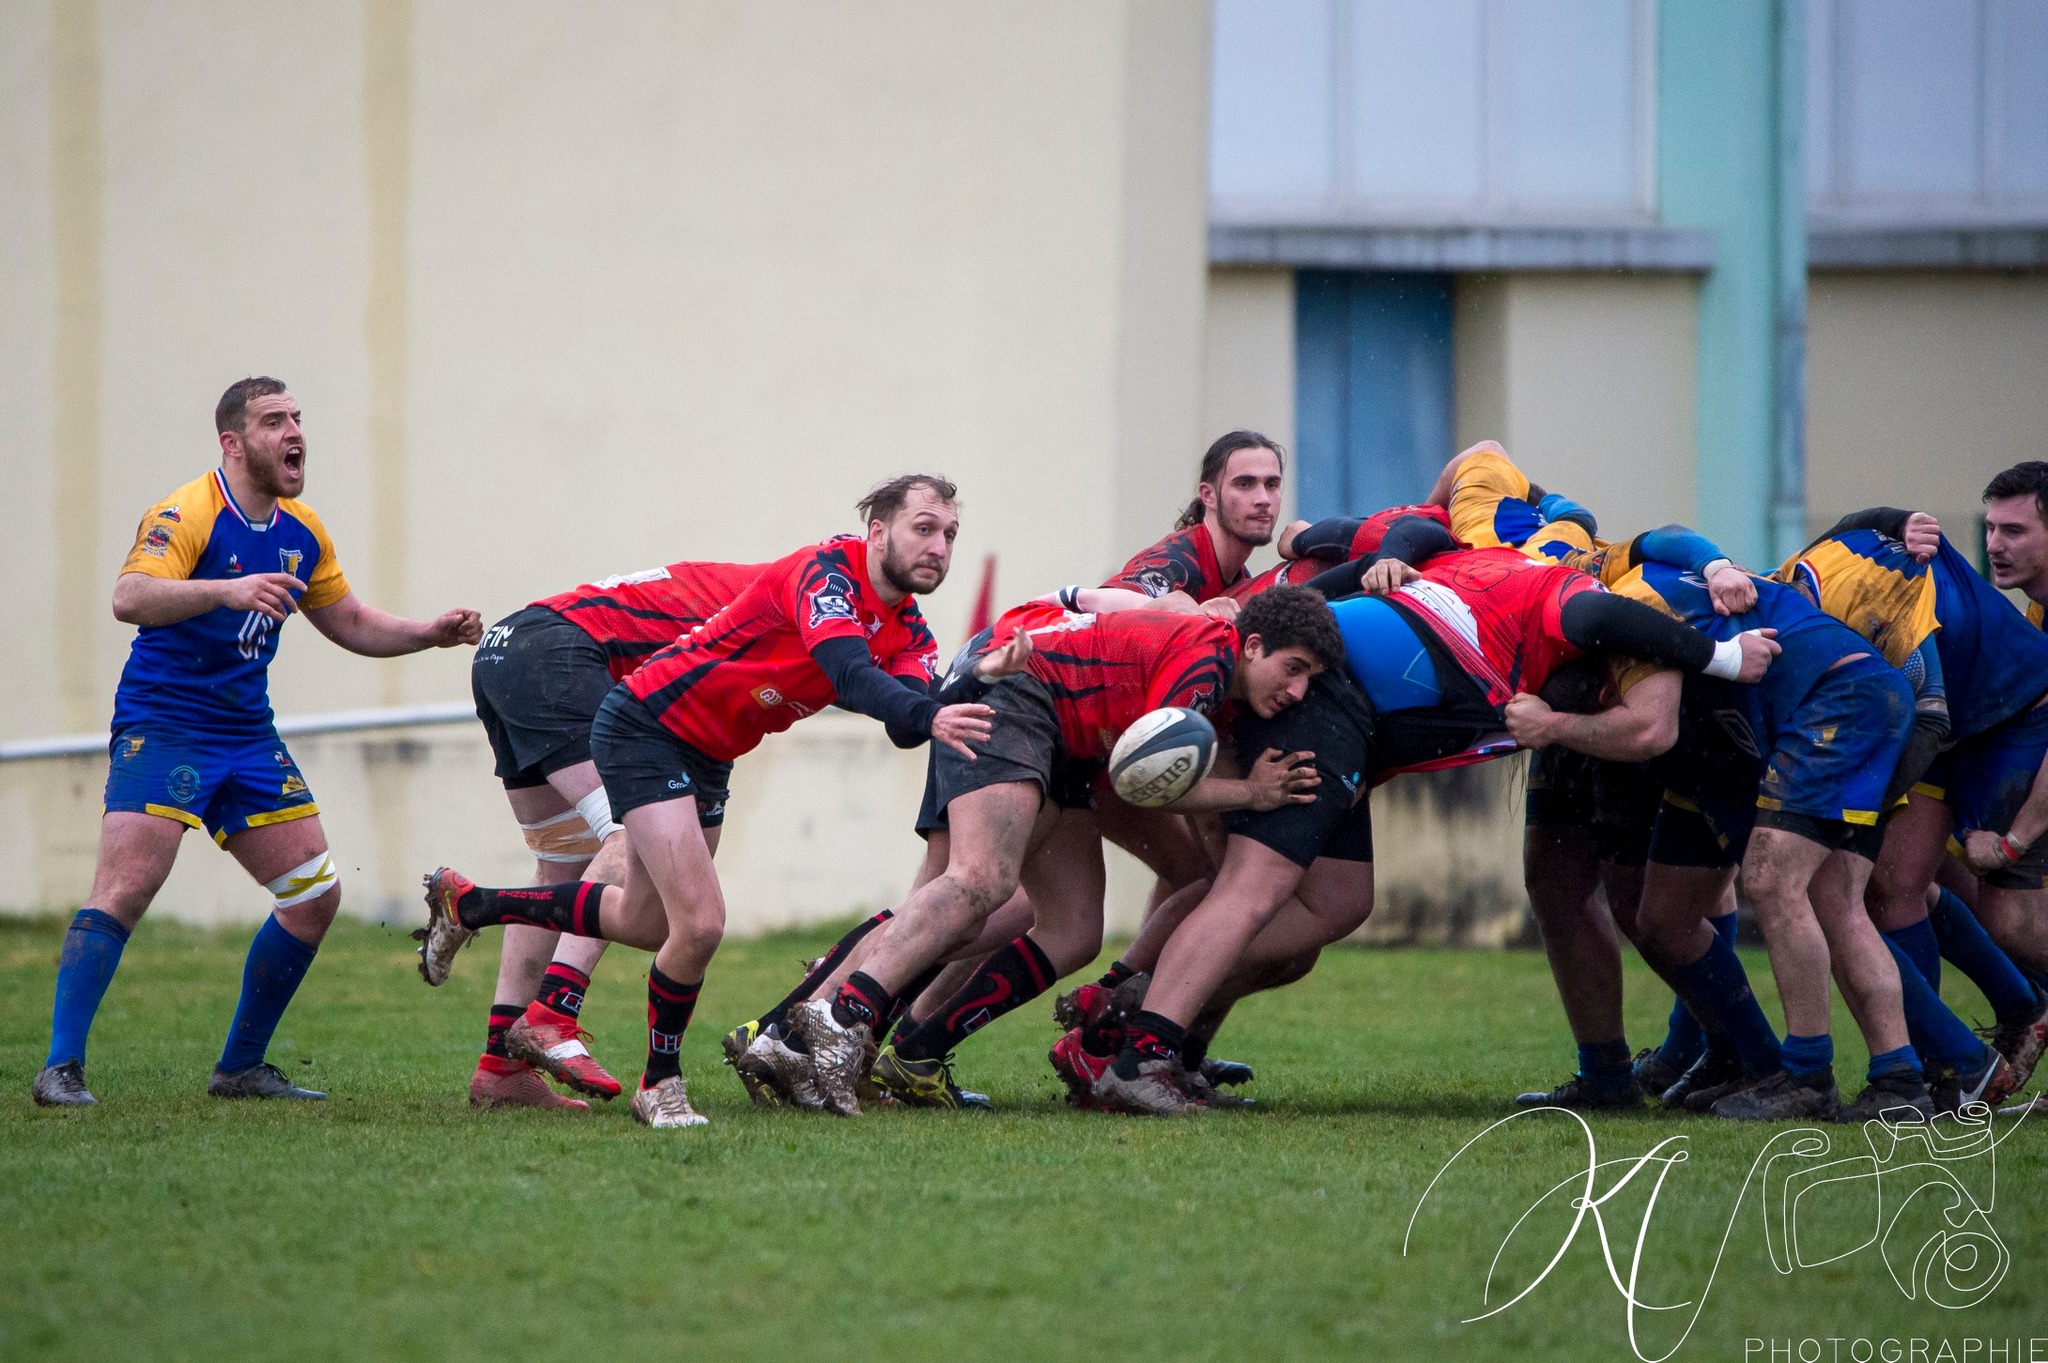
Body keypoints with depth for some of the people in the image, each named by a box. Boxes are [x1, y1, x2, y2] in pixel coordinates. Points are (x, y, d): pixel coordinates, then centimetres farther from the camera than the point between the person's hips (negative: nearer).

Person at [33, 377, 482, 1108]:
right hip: (162, 726, -8)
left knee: (315, 895, 4)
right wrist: (226, 590, -44)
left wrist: (430, 633, 8)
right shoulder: (187, 515, -15)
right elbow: (129, 599, -31)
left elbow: (350, 622, 23)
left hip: (247, 736, 8)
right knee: (126, 886, -21)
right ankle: (61, 1067, -18)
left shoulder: (301, 533, 9)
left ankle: (241, 1067, 15)